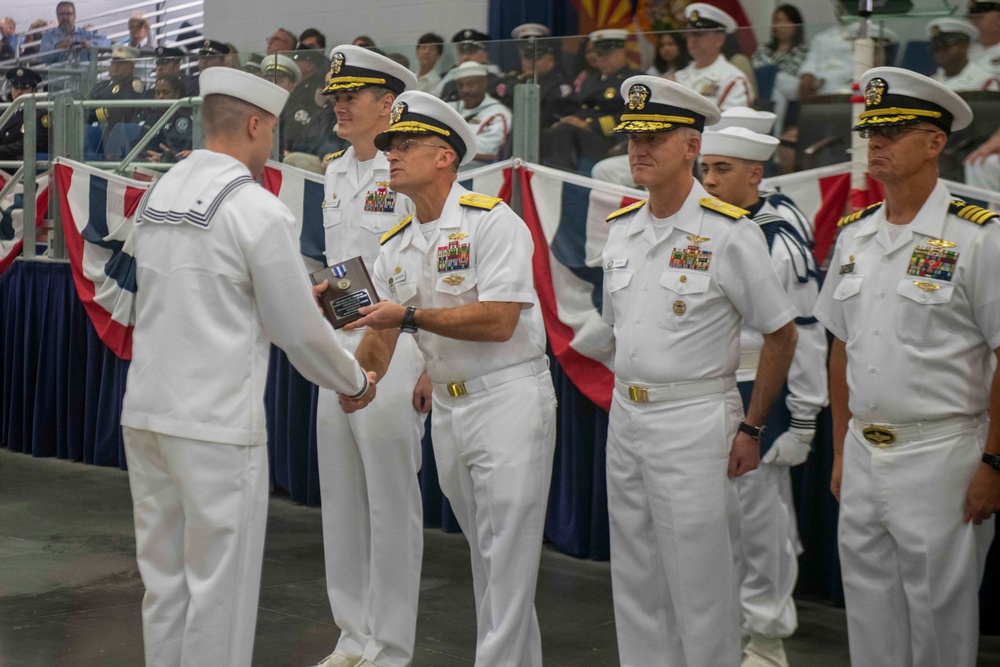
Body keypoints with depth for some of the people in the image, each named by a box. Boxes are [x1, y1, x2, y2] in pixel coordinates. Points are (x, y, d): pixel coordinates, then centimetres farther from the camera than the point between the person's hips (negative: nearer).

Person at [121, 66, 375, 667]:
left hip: (146, 414, 7)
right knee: (220, 589, 3)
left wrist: (292, 295, 28)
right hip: (216, 426, -7)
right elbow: (299, 331, -8)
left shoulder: (156, 198, 9)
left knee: (164, 581, 15)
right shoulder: (259, 211, -13)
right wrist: (355, 381, 10)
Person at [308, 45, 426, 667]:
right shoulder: (335, 173, 13)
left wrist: (432, 366, -16)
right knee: (341, 497, 12)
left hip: (395, 352, -8)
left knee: (393, 501, 0)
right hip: (339, 347, 8)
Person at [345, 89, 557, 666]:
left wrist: (410, 316, -19)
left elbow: (498, 321, -21)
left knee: (507, 557, -6)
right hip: (448, 408, 8)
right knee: (486, 555, 14)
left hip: (509, 401, -8)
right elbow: (383, 332, 9)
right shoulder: (395, 245, 11)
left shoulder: (491, 222, -12)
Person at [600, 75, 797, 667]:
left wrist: (751, 429, -7)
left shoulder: (729, 232, -11)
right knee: (636, 584, 14)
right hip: (625, 418, 7)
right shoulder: (620, 229, 8)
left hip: (695, 422, -6)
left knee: (701, 591, -1)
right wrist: (628, 398, 14)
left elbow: (781, 334, -7)